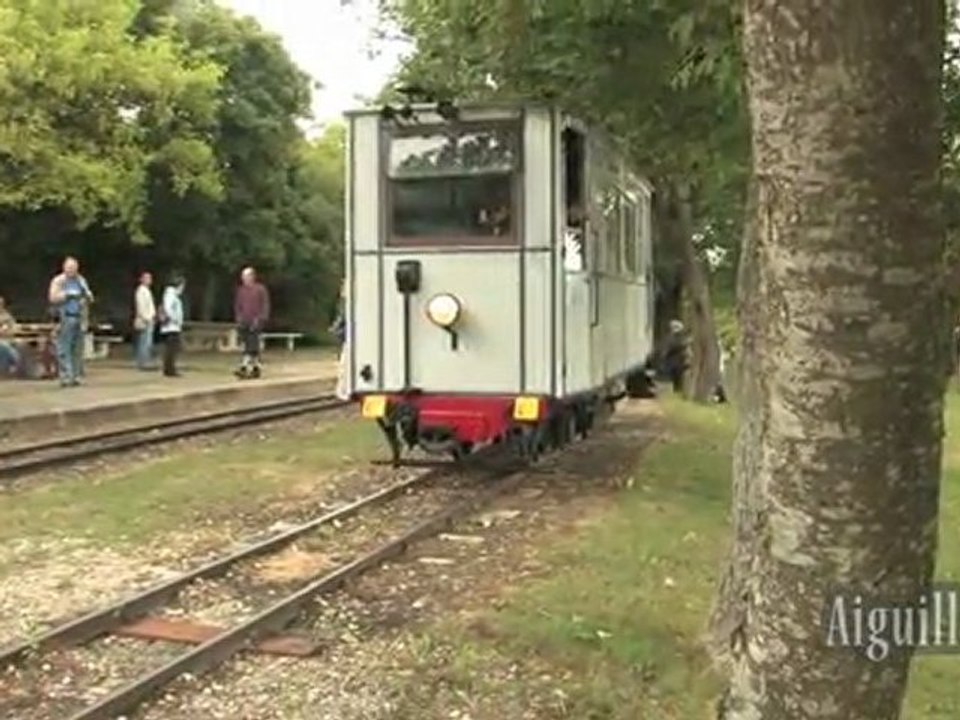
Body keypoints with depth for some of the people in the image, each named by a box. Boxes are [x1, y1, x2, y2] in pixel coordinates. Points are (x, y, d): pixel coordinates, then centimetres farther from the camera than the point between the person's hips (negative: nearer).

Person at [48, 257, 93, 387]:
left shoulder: (81, 281, 14)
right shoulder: (58, 281, 0)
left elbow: (90, 299, 14)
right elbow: (53, 298, -10)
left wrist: (86, 293, -7)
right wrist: (67, 294, -18)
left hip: (78, 318, 5)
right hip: (64, 318, -5)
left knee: (76, 349, 6)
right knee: (64, 349, -8)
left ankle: (75, 376, 11)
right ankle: (65, 377, -8)